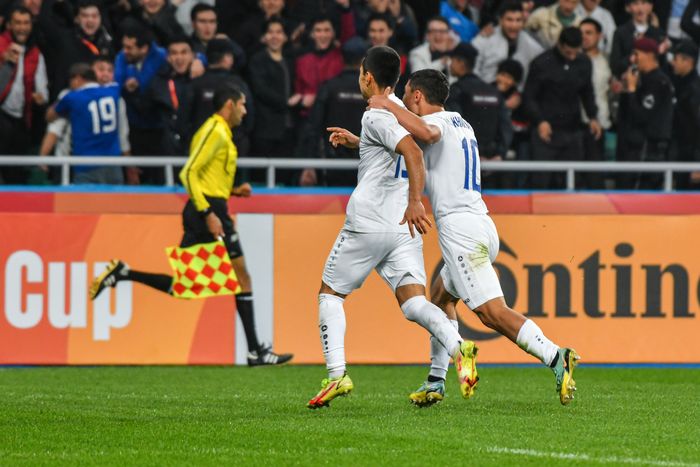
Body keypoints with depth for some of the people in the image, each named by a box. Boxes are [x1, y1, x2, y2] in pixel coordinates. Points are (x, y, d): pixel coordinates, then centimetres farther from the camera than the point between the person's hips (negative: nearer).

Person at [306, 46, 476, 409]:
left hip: (367, 224, -7)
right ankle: (458, 347, -33)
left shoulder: (376, 115, -8)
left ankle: (336, 375, 1)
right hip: (403, 229, 7)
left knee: (330, 293, 11)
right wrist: (355, 142, 42)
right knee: (413, 302, -5)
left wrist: (415, 202, -33)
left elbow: (413, 153, -25)